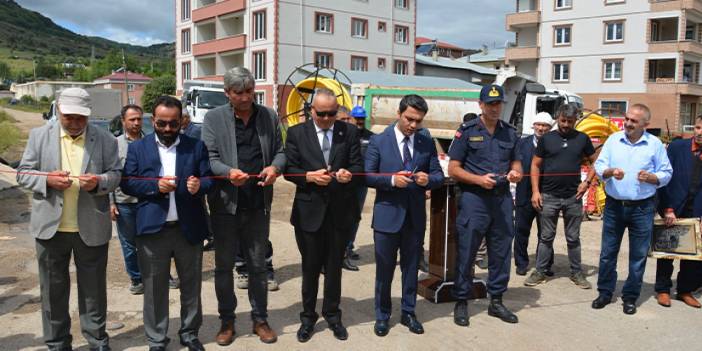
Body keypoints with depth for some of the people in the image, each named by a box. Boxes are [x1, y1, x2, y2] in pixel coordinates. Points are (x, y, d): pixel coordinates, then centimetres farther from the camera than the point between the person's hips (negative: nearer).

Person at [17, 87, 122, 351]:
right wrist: (47, 180, -16)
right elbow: (23, 173, 4)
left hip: (91, 228, -1)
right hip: (50, 227, 2)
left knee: (93, 289, 10)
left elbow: (115, 174, 1)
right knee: (53, 290, 13)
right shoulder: (39, 136, 3)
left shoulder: (105, 140, -2)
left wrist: (99, 181, -21)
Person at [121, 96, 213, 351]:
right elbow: (127, 183, -2)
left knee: (191, 284, 13)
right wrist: (155, 185, -17)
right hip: (152, 229, 0)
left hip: (189, 228, 1)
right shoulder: (137, 148, 4)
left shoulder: (196, 146, 4)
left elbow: (210, 178, 1)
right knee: (154, 288, 9)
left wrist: (199, 185, -21)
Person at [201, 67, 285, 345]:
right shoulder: (213, 118, -2)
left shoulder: (269, 116, 5)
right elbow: (209, 158, -7)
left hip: (259, 204, 2)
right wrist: (228, 172, -26)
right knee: (224, 266, 11)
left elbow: (279, 150, 9)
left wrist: (275, 167, -14)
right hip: (225, 203, -1)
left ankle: (260, 319, 28)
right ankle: (226, 320, 29)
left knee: (258, 265, 13)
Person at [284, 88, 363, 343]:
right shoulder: (296, 133, -1)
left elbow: (358, 165, 0)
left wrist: (349, 174, -22)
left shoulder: (349, 132, 2)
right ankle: (308, 317, 30)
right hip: (309, 210, -1)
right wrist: (309, 176, -21)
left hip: (340, 210, 1)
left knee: (334, 267, 14)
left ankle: (332, 315, 32)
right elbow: (289, 169, -4)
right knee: (310, 267, 12)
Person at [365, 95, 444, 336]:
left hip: (415, 216, 3)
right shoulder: (379, 141, -3)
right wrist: (392, 180, -21)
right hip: (387, 215, -2)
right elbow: (367, 176, -6)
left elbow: (439, 176, 5)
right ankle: (382, 315, 25)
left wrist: (428, 179, -17)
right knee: (385, 269, 8)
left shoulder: (427, 143, 5)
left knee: (411, 268, 14)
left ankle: (408, 313, 31)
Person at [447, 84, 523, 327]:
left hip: (502, 198, 5)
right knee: (466, 252, 1)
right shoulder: (467, 131, -2)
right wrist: (479, 179, -18)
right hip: (474, 198, -4)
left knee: (501, 252, 11)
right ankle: (461, 302, 14)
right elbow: (453, 169, -4)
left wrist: (516, 173, -6)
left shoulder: (510, 132, 11)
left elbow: (516, 163, 17)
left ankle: (496, 301, 25)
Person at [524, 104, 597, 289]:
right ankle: (540, 271, 15)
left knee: (573, 238, 10)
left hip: (573, 197, 1)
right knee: (546, 237, 7)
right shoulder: (547, 138, 2)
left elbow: (595, 162, 13)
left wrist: (587, 182, -2)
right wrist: (535, 191, -4)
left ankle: (576, 272, 22)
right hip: (549, 196, -1)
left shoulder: (582, 138, 5)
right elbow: (535, 165, 3)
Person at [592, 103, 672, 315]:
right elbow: (599, 166, -2)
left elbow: (666, 174, 1)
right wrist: (610, 172, -22)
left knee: (638, 256, 6)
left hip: (642, 208, -1)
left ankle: (630, 297, 20)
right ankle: (605, 293, 22)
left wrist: (652, 177, -19)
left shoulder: (655, 144, -1)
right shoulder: (613, 140, 3)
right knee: (608, 252, 8)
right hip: (614, 205, 1)